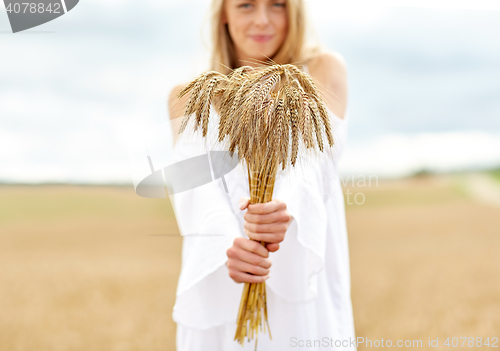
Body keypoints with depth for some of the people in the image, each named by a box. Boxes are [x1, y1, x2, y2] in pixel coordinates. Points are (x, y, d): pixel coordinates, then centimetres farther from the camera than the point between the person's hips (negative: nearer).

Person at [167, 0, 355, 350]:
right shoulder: (189, 98, 6)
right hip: (220, 294, 1)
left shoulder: (323, 70, 3)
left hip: (302, 287, -1)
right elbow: (197, 187, -11)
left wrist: (284, 208, -37)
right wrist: (229, 248, -32)